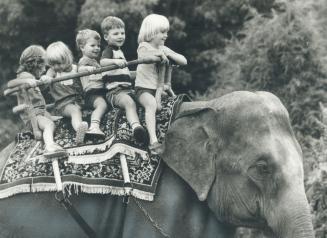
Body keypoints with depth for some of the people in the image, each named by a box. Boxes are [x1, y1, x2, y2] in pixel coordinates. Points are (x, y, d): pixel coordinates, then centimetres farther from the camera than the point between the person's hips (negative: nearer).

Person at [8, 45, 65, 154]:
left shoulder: (31, 77, 24)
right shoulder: (25, 75, -10)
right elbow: (10, 84, -30)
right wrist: (27, 81, -42)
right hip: (31, 115, -15)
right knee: (49, 124, -38)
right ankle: (49, 146, -60)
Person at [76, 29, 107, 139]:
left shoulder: (95, 60, 33)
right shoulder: (84, 60, 2)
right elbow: (80, 69, -21)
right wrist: (87, 68, -43)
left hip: (101, 91, 11)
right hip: (91, 92, -11)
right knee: (102, 104, -37)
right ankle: (94, 126, -56)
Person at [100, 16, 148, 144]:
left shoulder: (119, 51, 29)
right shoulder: (109, 51, -2)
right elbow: (102, 62, -28)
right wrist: (115, 61, -46)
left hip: (127, 89, 11)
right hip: (115, 91, -11)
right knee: (129, 102, -40)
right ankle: (136, 127, -64)